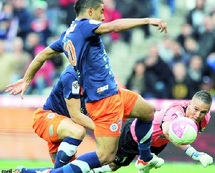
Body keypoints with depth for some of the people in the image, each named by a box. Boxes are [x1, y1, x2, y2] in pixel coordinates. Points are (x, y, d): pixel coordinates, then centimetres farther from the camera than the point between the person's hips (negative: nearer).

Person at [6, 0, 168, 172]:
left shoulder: (68, 35, 12)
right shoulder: (83, 26, -13)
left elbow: (43, 55, 21)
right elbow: (114, 26, -28)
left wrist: (27, 79, 33)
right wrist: (147, 20, -25)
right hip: (104, 98, -10)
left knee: (148, 111, 25)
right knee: (105, 155, -13)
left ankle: (145, 159, 41)